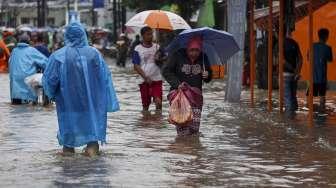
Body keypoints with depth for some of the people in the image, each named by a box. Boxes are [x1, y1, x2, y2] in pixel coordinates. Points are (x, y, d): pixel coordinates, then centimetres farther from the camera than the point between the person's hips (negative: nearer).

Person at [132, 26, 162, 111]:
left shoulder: (157, 47, 5)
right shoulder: (138, 49, -1)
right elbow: (136, 66, -4)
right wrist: (145, 77, -14)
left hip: (157, 79, 0)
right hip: (144, 81, 0)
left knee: (158, 102, -14)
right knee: (145, 104, 10)